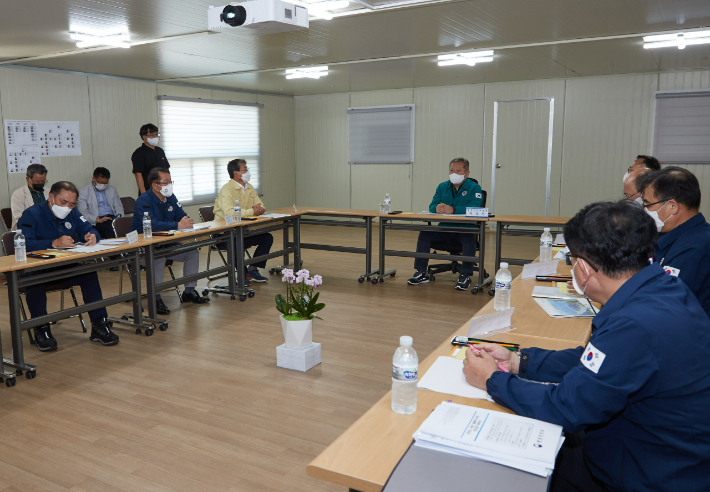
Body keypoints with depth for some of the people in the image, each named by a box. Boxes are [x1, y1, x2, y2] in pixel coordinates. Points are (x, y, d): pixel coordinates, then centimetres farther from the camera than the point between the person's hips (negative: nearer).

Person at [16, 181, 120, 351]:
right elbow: (24, 244, -25)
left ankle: (99, 326, -15)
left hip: (64, 269, 5)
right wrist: (54, 243, -39)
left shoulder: (72, 214, 10)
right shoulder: (32, 214, -11)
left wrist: (92, 236, -19)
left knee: (89, 273, -20)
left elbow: (89, 230, 8)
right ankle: (41, 330, -21)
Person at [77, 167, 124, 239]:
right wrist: (98, 220, -16)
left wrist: (119, 216, -2)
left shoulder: (112, 190, 25)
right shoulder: (83, 192, 11)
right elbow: (83, 213, 0)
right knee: (111, 229, -38)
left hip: (113, 219, 4)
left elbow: (119, 206, 21)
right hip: (96, 223, -4)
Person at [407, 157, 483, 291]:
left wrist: (453, 209, -32)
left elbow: (474, 208, -17)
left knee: (470, 238, -35)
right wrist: (437, 208, -23)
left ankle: (465, 276, -24)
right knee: (424, 234, -18)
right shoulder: (442, 187, 14)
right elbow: (432, 206, 4)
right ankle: (421, 273, -12)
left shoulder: (474, 188, 0)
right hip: (444, 229, 4)